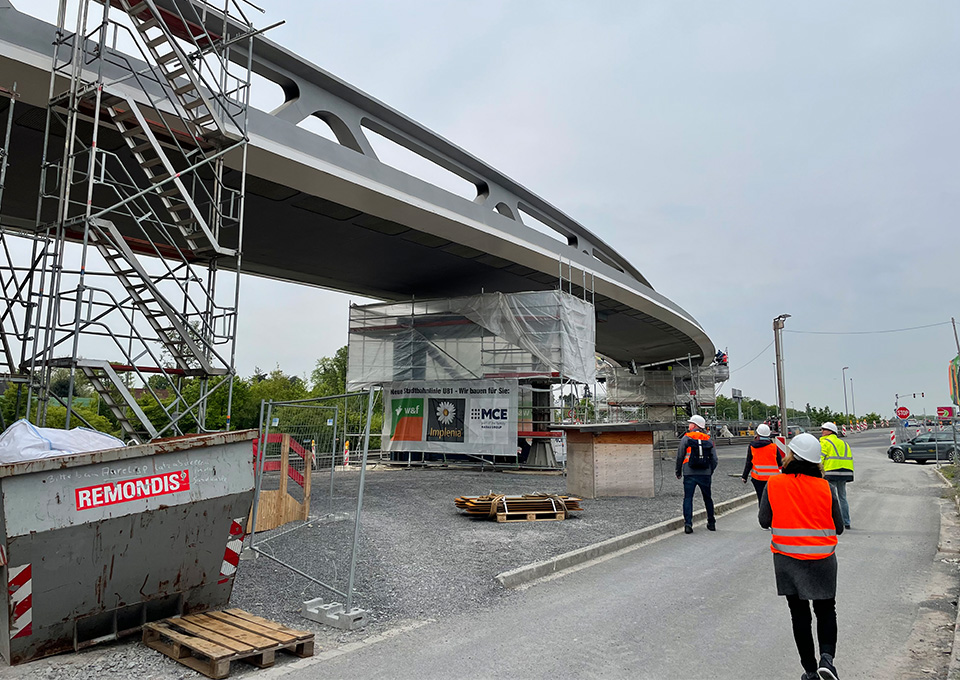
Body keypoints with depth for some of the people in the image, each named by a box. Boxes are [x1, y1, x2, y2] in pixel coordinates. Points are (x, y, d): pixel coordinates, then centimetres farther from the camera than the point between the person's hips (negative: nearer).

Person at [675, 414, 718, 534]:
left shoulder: (686, 438, -3)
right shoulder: (708, 440, 8)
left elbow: (680, 456, -3)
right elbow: (714, 460, 7)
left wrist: (678, 471, 8)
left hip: (690, 474, -3)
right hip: (705, 474, 3)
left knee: (688, 498, 1)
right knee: (708, 498, 16)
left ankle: (688, 524, -8)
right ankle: (711, 523, 25)